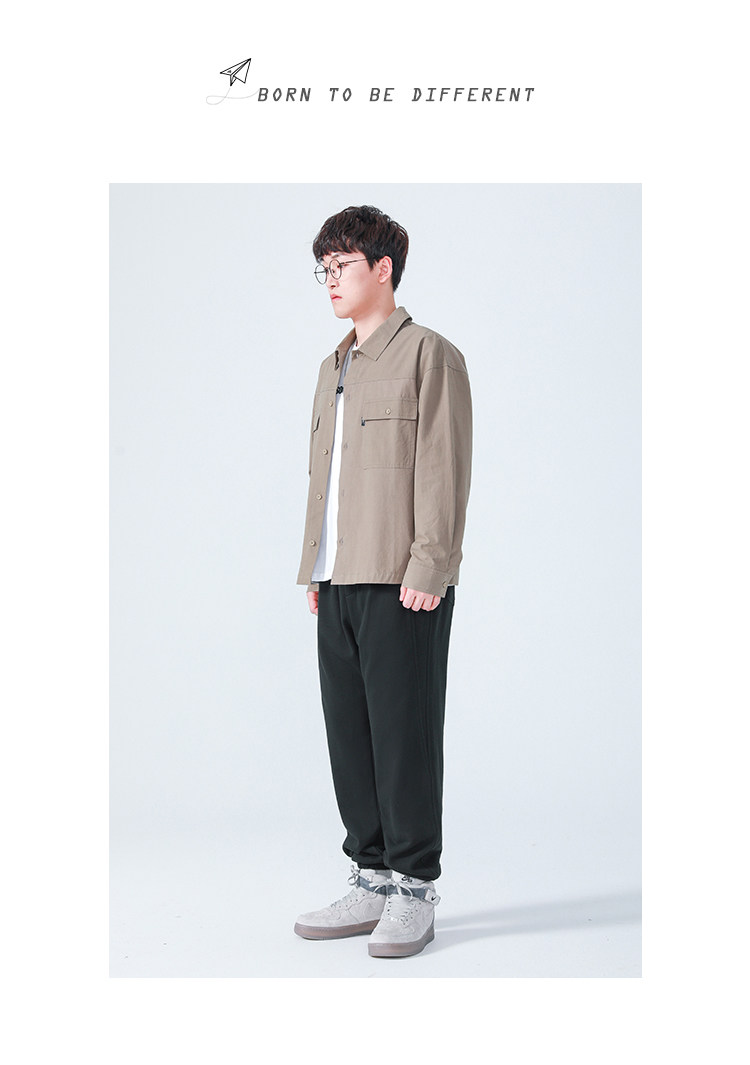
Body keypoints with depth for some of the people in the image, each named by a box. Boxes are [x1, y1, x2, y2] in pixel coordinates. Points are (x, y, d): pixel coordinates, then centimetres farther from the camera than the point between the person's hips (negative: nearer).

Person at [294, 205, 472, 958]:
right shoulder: (333, 368, 21)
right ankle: (372, 881, 20)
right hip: (340, 583, 8)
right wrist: (314, 569, 16)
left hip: (403, 583, -7)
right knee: (349, 735, 9)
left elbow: (444, 468, -10)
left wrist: (427, 567, -16)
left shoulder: (429, 355, -3)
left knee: (404, 735, -2)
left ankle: (414, 892, 8)